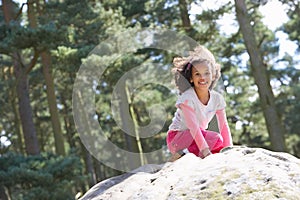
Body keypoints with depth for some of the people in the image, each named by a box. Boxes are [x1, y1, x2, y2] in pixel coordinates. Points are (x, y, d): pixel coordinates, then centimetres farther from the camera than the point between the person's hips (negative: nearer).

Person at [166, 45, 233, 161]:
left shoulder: (217, 98, -6)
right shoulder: (187, 98, -23)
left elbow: (223, 126, -8)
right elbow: (193, 126, -32)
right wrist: (204, 149, -41)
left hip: (198, 136, 7)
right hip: (176, 138, -7)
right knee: (216, 138, -26)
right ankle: (182, 153, -23)